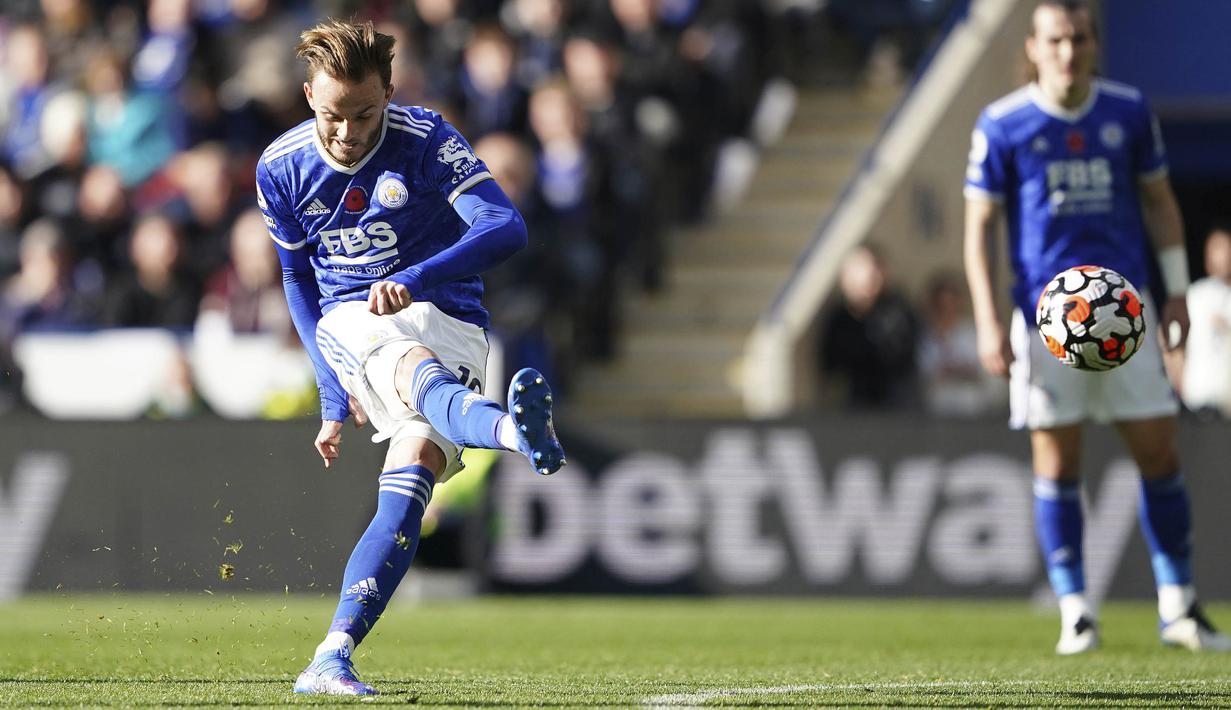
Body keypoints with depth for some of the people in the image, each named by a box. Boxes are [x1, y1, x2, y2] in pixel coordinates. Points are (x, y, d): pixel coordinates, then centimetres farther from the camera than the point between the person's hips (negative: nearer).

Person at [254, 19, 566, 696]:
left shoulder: (427, 141, -10)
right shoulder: (281, 169, 2)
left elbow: (506, 228, -21)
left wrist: (416, 279, -36)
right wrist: (333, 394, 9)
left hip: (445, 321, 0)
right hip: (348, 324, 0)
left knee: (414, 469, -24)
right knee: (418, 372, -37)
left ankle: (332, 658, -31)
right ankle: (515, 431, -74)